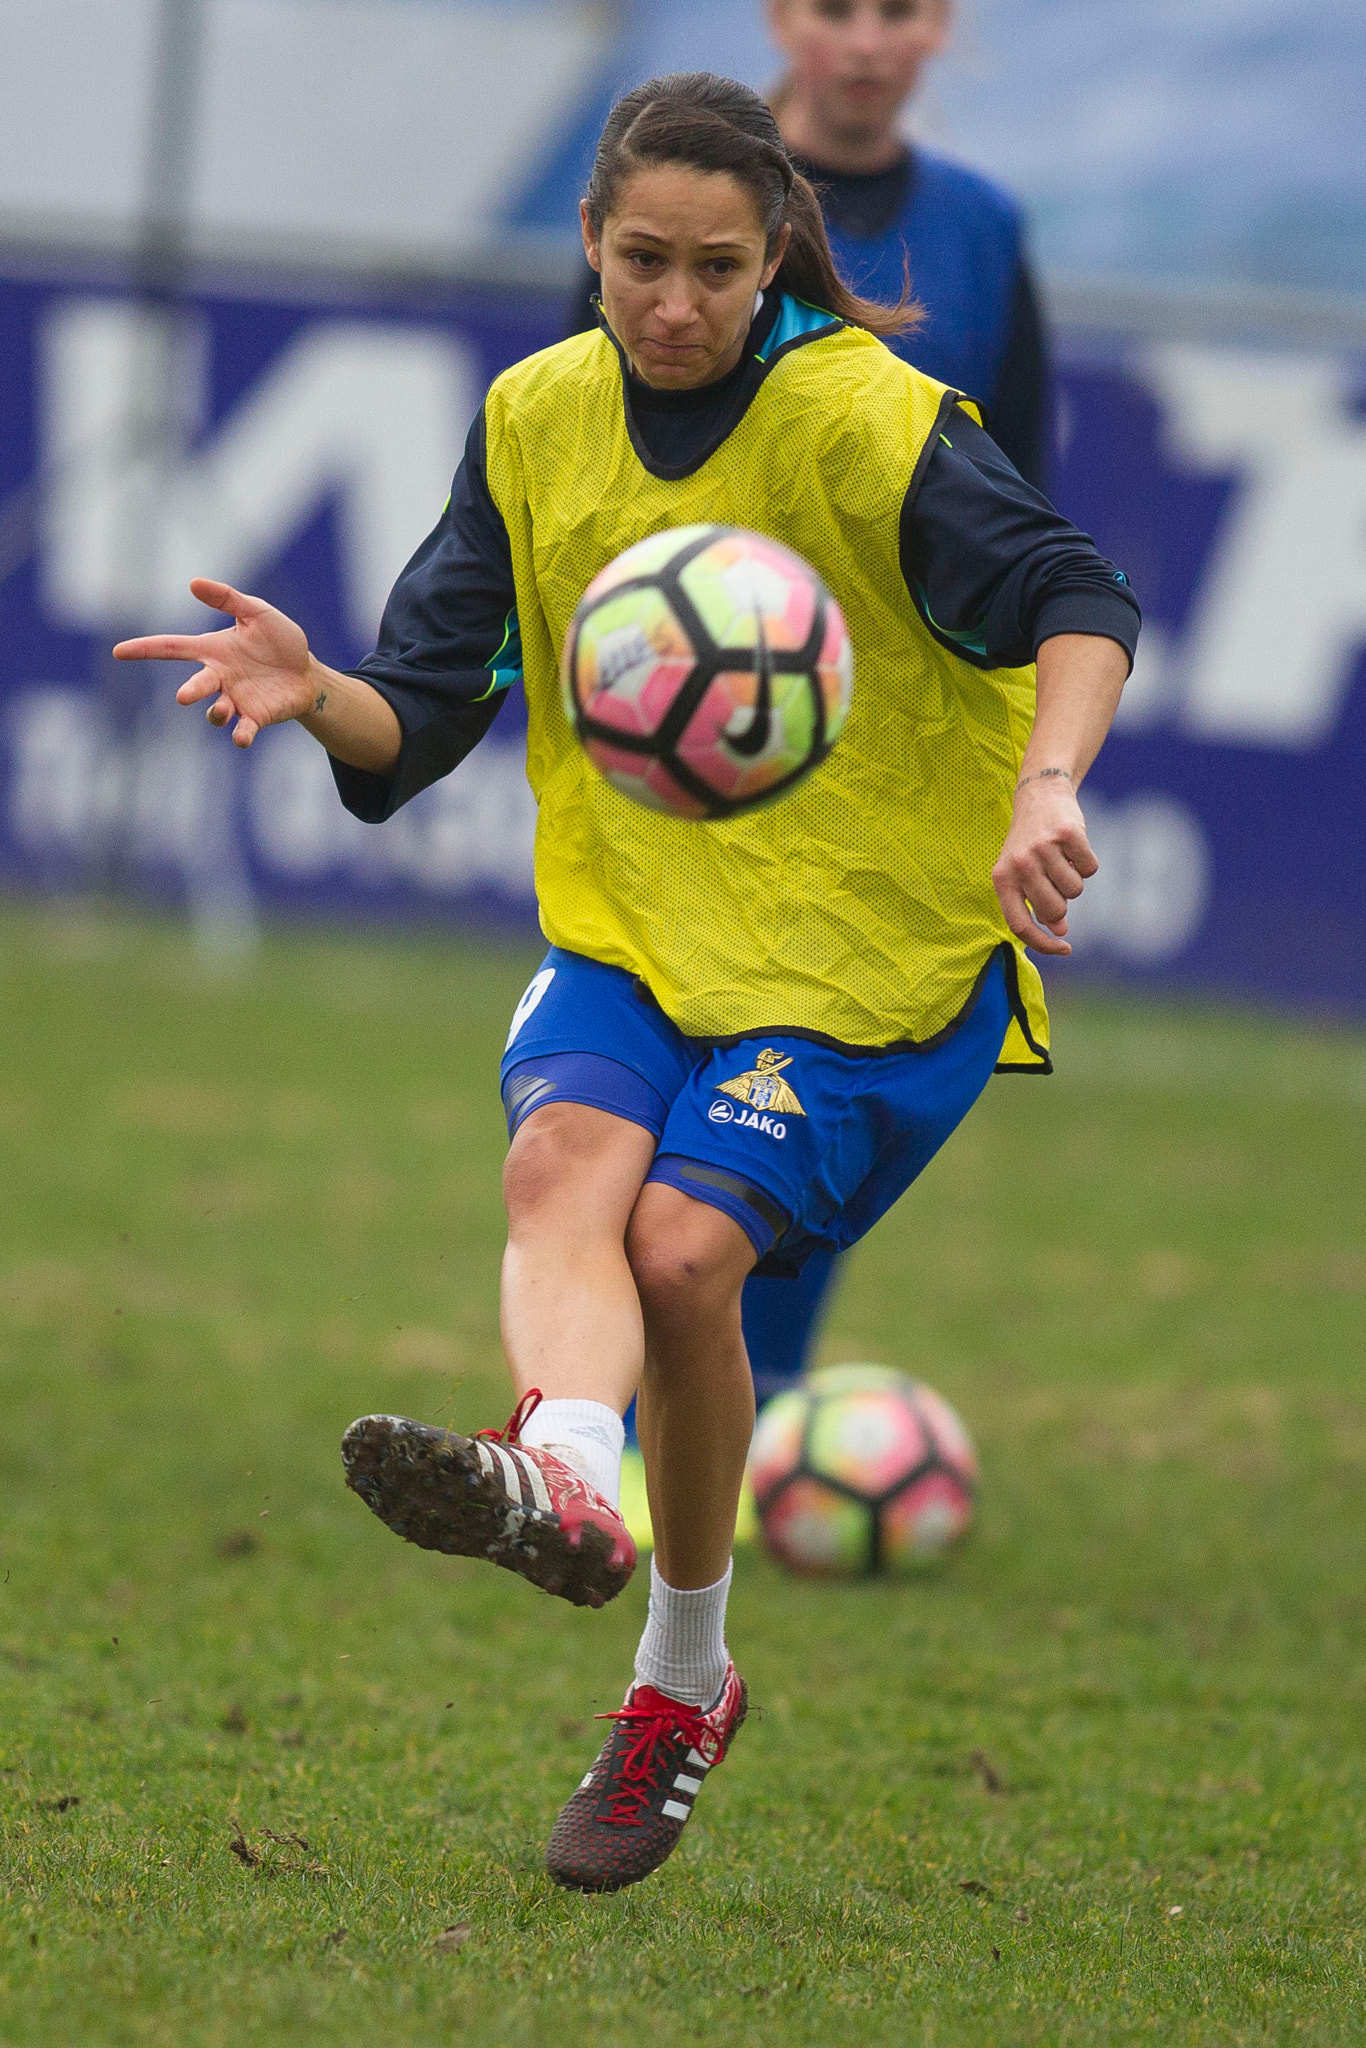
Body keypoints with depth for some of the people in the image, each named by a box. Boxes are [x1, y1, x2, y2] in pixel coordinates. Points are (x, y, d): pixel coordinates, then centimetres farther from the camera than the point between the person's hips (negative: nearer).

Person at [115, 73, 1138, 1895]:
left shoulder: (867, 421, -11)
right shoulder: (539, 421, 4)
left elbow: (1075, 600, -25)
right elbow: (420, 724, 3)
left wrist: (1046, 791, -44)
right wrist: (315, 695, -20)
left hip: (884, 946, -4)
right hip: (633, 929, 4)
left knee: (684, 1239, -22)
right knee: (563, 1161, -27)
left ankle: (684, 1678, -3)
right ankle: (565, 1479, -56)